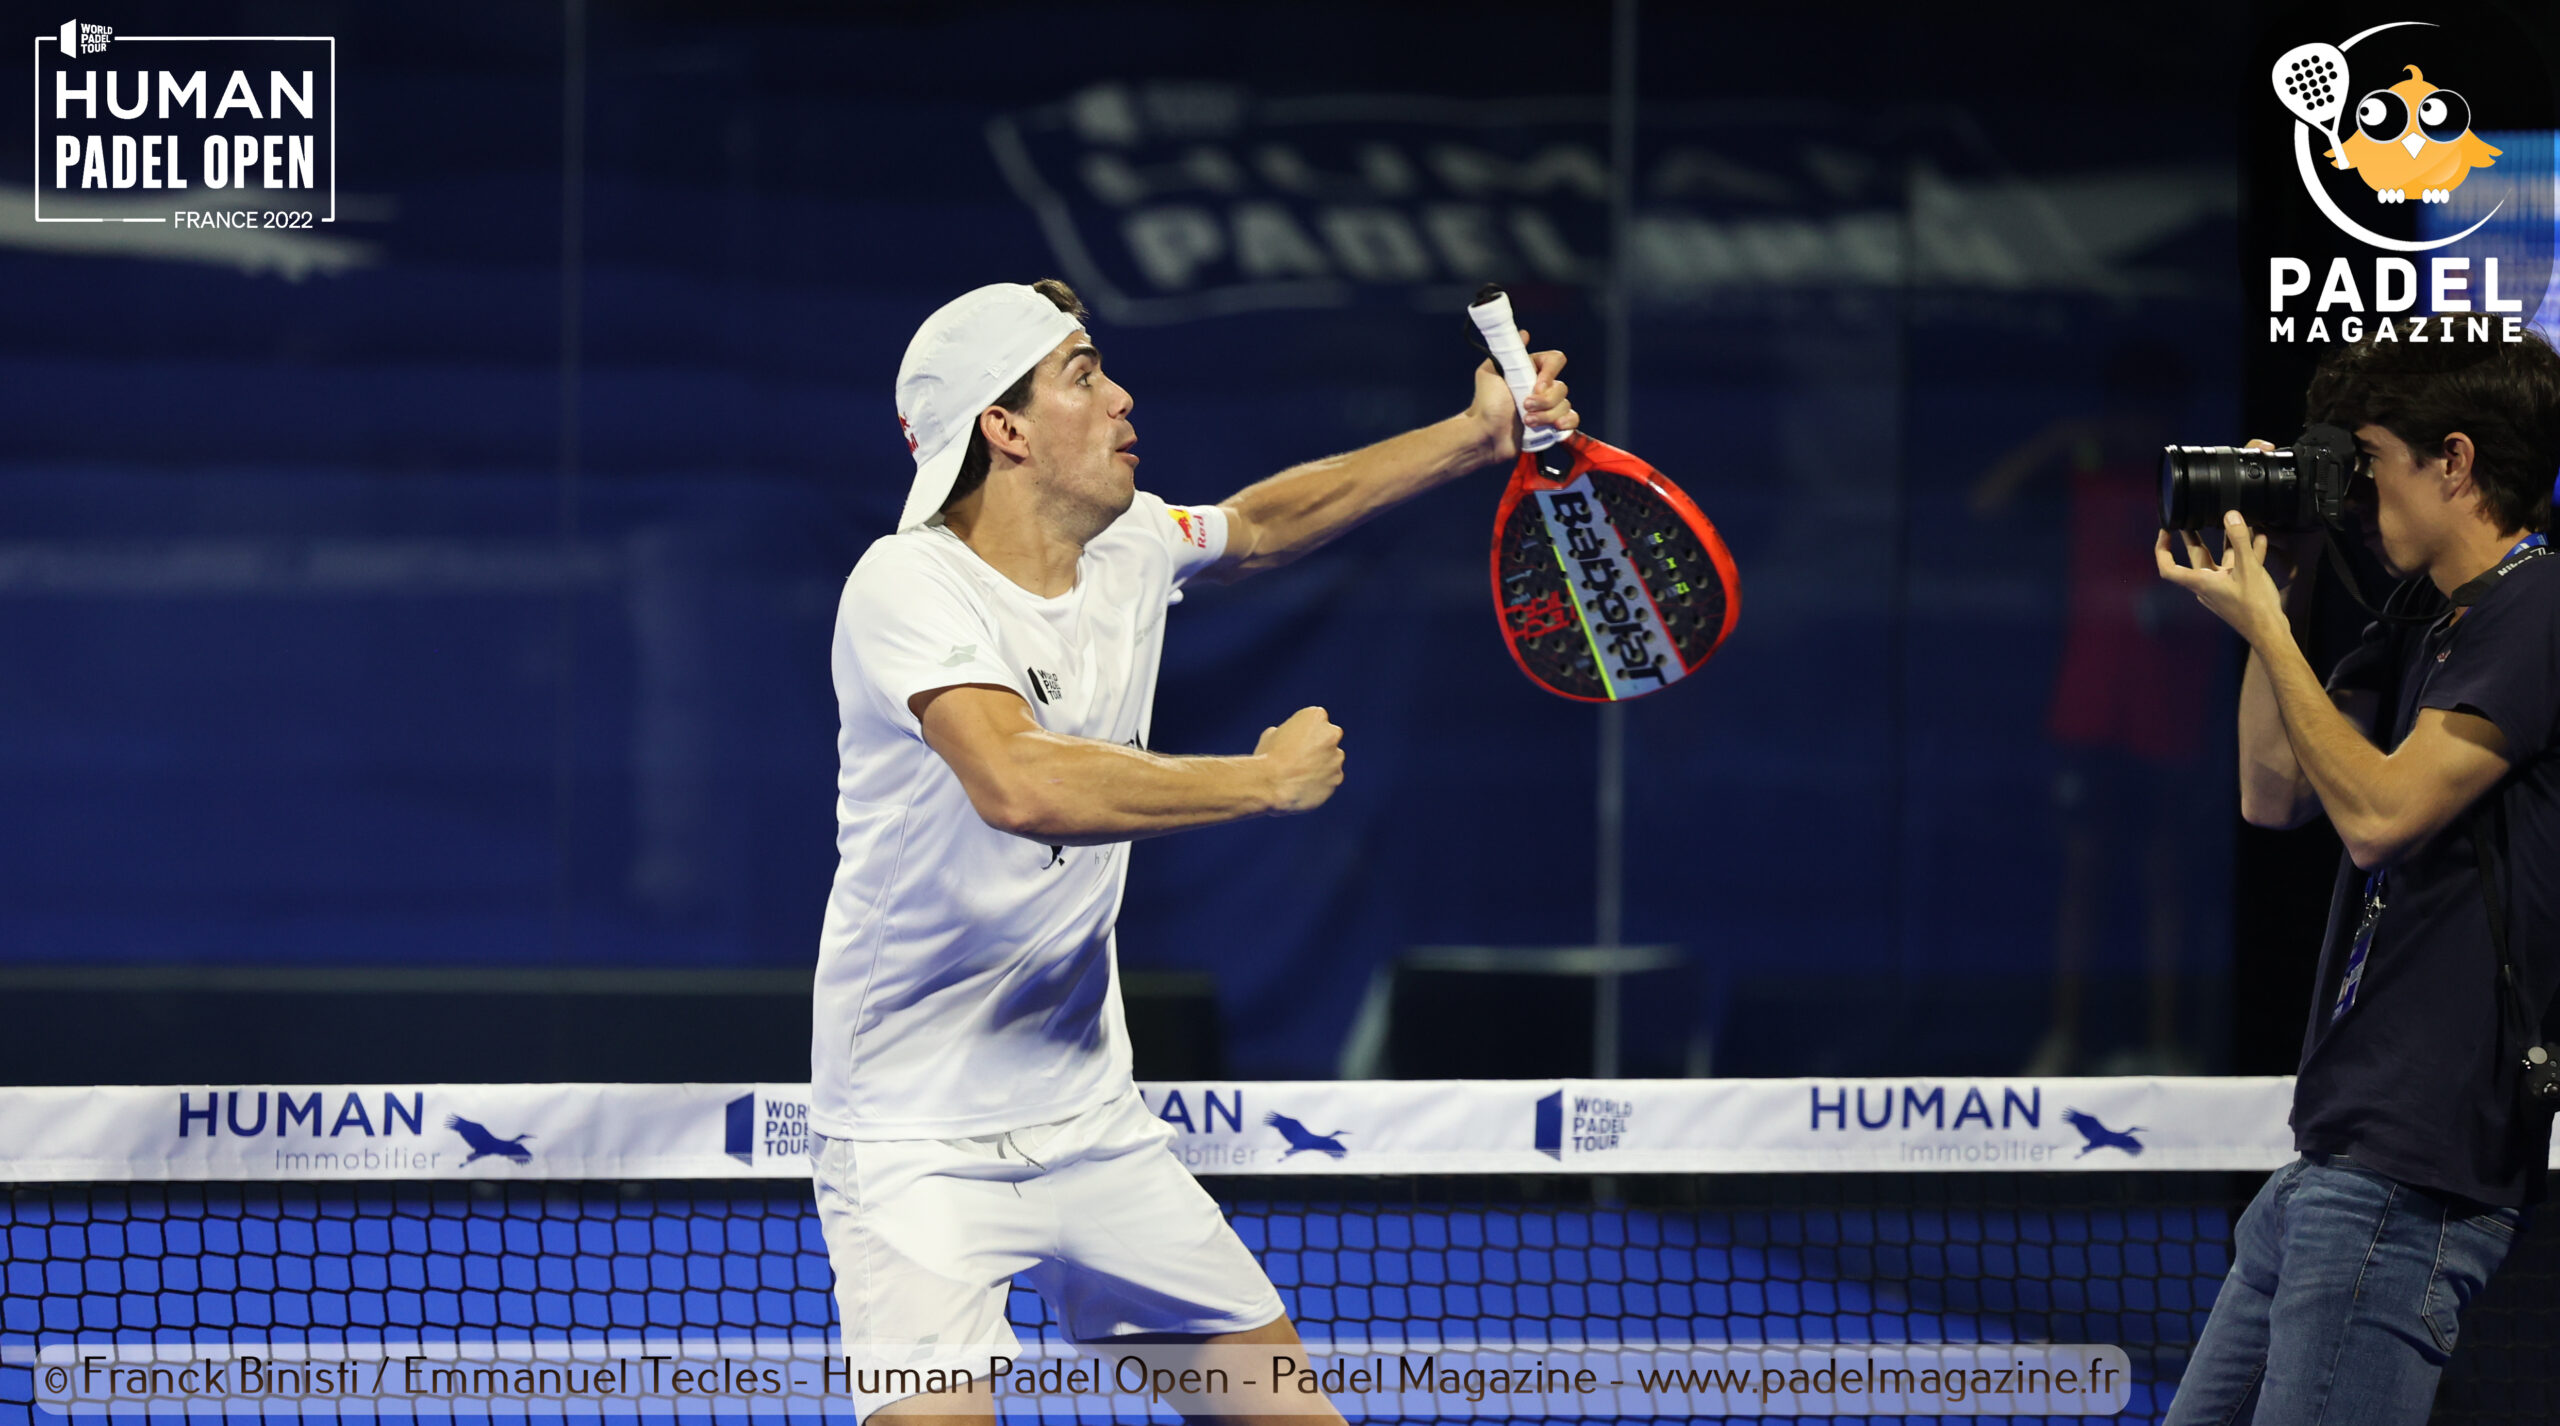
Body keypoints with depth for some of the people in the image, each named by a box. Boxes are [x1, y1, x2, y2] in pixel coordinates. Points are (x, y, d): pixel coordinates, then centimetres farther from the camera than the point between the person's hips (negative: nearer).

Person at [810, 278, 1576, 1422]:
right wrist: (1266, 780, -25)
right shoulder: (909, 586, -21)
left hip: (1091, 1118, 8)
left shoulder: (1130, 548, 3)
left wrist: (1475, 438, 15)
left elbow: (1255, 525, 25)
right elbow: (1024, 785, -36)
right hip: (917, 1143, -8)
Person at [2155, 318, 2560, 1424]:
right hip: (2334, 1159, 10)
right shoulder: (2432, 623, 20)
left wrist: (2263, 625, -7)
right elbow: (2274, 795, 23)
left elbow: (2379, 811, -17)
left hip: (2409, 1167, -10)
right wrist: (2273, 598, 15)